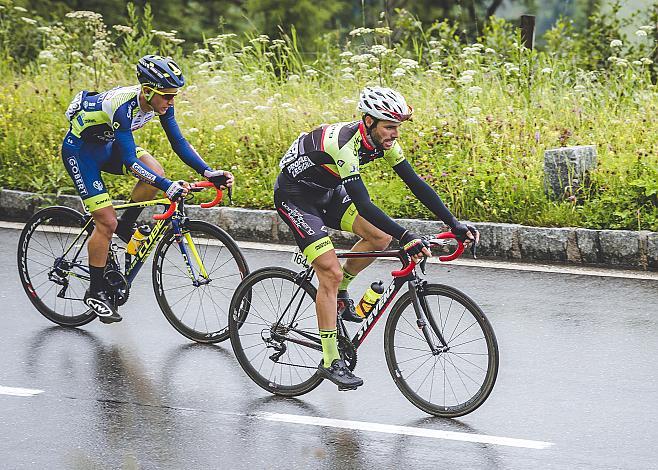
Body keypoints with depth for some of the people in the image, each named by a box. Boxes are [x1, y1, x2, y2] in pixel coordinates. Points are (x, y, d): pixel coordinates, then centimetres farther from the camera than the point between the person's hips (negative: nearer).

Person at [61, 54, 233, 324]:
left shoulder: (160, 103, -15)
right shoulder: (123, 105, -36)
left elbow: (178, 143, -8)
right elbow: (130, 162, -41)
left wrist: (208, 172, -21)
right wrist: (168, 186, -50)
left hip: (106, 145, 7)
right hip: (80, 150, -7)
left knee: (155, 173, -19)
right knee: (106, 222, -12)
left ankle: (126, 226, 3)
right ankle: (95, 293, 2)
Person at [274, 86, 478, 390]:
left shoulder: (383, 141, -10)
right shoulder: (344, 143, -34)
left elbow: (415, 183, -7)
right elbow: (363, 204, -42)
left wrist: (453, 223, -14)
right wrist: (405, 238, -48)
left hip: (327, 192, 8)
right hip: (295, 196, -8)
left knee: (380, 237, -6)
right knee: (331, 273, -16)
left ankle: (339, 294, 16)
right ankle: (330, 362, -10)